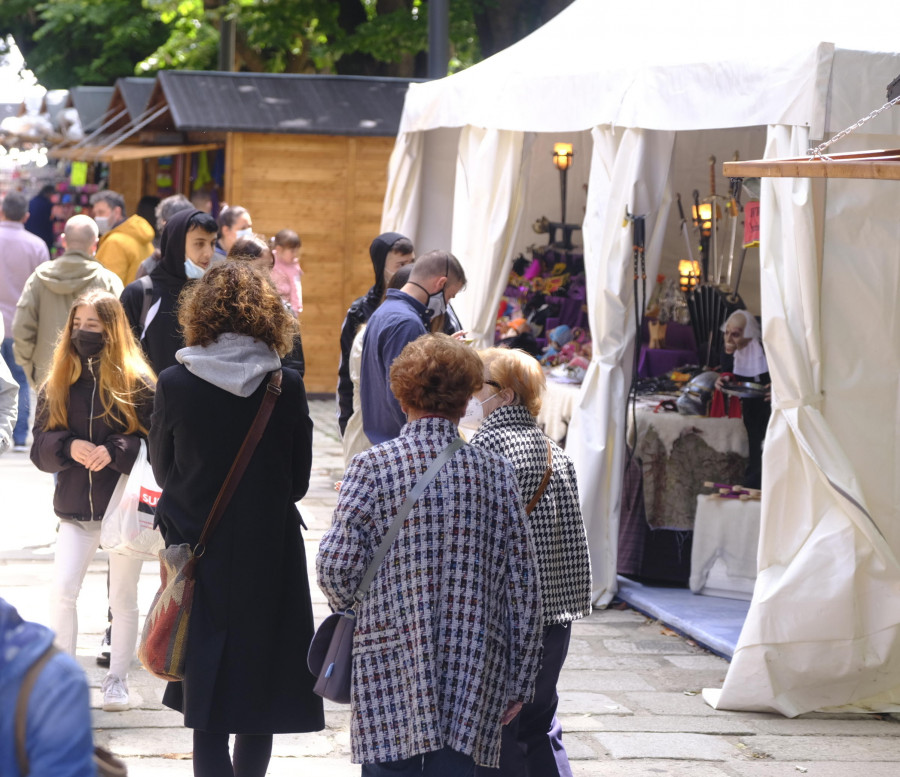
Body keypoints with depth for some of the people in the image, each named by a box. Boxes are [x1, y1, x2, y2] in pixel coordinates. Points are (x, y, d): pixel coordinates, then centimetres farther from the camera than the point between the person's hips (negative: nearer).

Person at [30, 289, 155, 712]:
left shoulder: (137, 384, -5)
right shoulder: (57, 384, 4)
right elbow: (39, 447, 4)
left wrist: (113, 451, -22)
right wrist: (68, 447, -17)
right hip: (75, 509, 2)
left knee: (123, 597, 8)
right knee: (62, 590, -8)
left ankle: (117, 678, 21)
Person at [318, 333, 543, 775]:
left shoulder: (372, 467, -3)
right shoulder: (496, 473, 5)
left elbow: (336, 564, -11)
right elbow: (523, 585, 6)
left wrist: (352, 606, 13)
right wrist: (519, 683, 14)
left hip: (391, 674, -2)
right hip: (471, 681, 2)